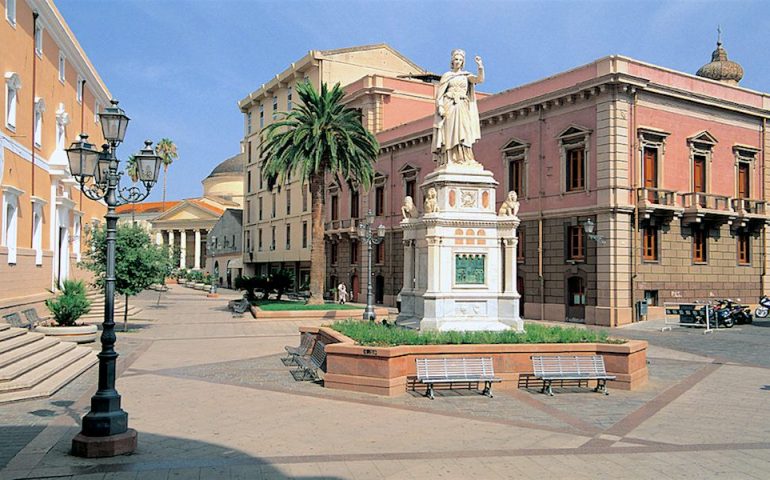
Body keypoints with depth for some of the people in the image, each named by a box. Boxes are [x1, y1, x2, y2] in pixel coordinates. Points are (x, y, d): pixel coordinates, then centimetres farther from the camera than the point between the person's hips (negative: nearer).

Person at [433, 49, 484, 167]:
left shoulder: (466, 75, 15)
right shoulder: (446, 75, 12)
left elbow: (480, 79, -3)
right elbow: (439, 92, 5)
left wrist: (480, 66, -16)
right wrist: (440, 107, -8)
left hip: (462, 107, 1)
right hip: (449, 107, -1)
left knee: (462, 131, -11)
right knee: (449, 132, -10)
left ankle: (463, 159, -16)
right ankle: (449, 161, -15)